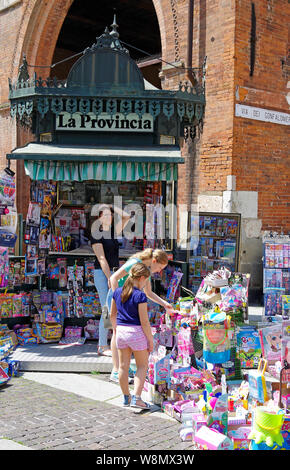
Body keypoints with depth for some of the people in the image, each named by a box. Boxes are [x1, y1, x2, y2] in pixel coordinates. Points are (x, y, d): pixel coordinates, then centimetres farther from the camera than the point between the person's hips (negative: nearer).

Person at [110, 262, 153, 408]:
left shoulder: (118, 292, 3)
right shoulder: (140, 295, -16)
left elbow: (112, 314, 13)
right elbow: (144, 321, -15)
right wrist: (150, 340, -7)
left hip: (121, 331, 6)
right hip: (136, 331, -6)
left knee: (123, 366, 14)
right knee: (142, 366, 10)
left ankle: (126, 397, 26)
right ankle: (136, 398, 2)